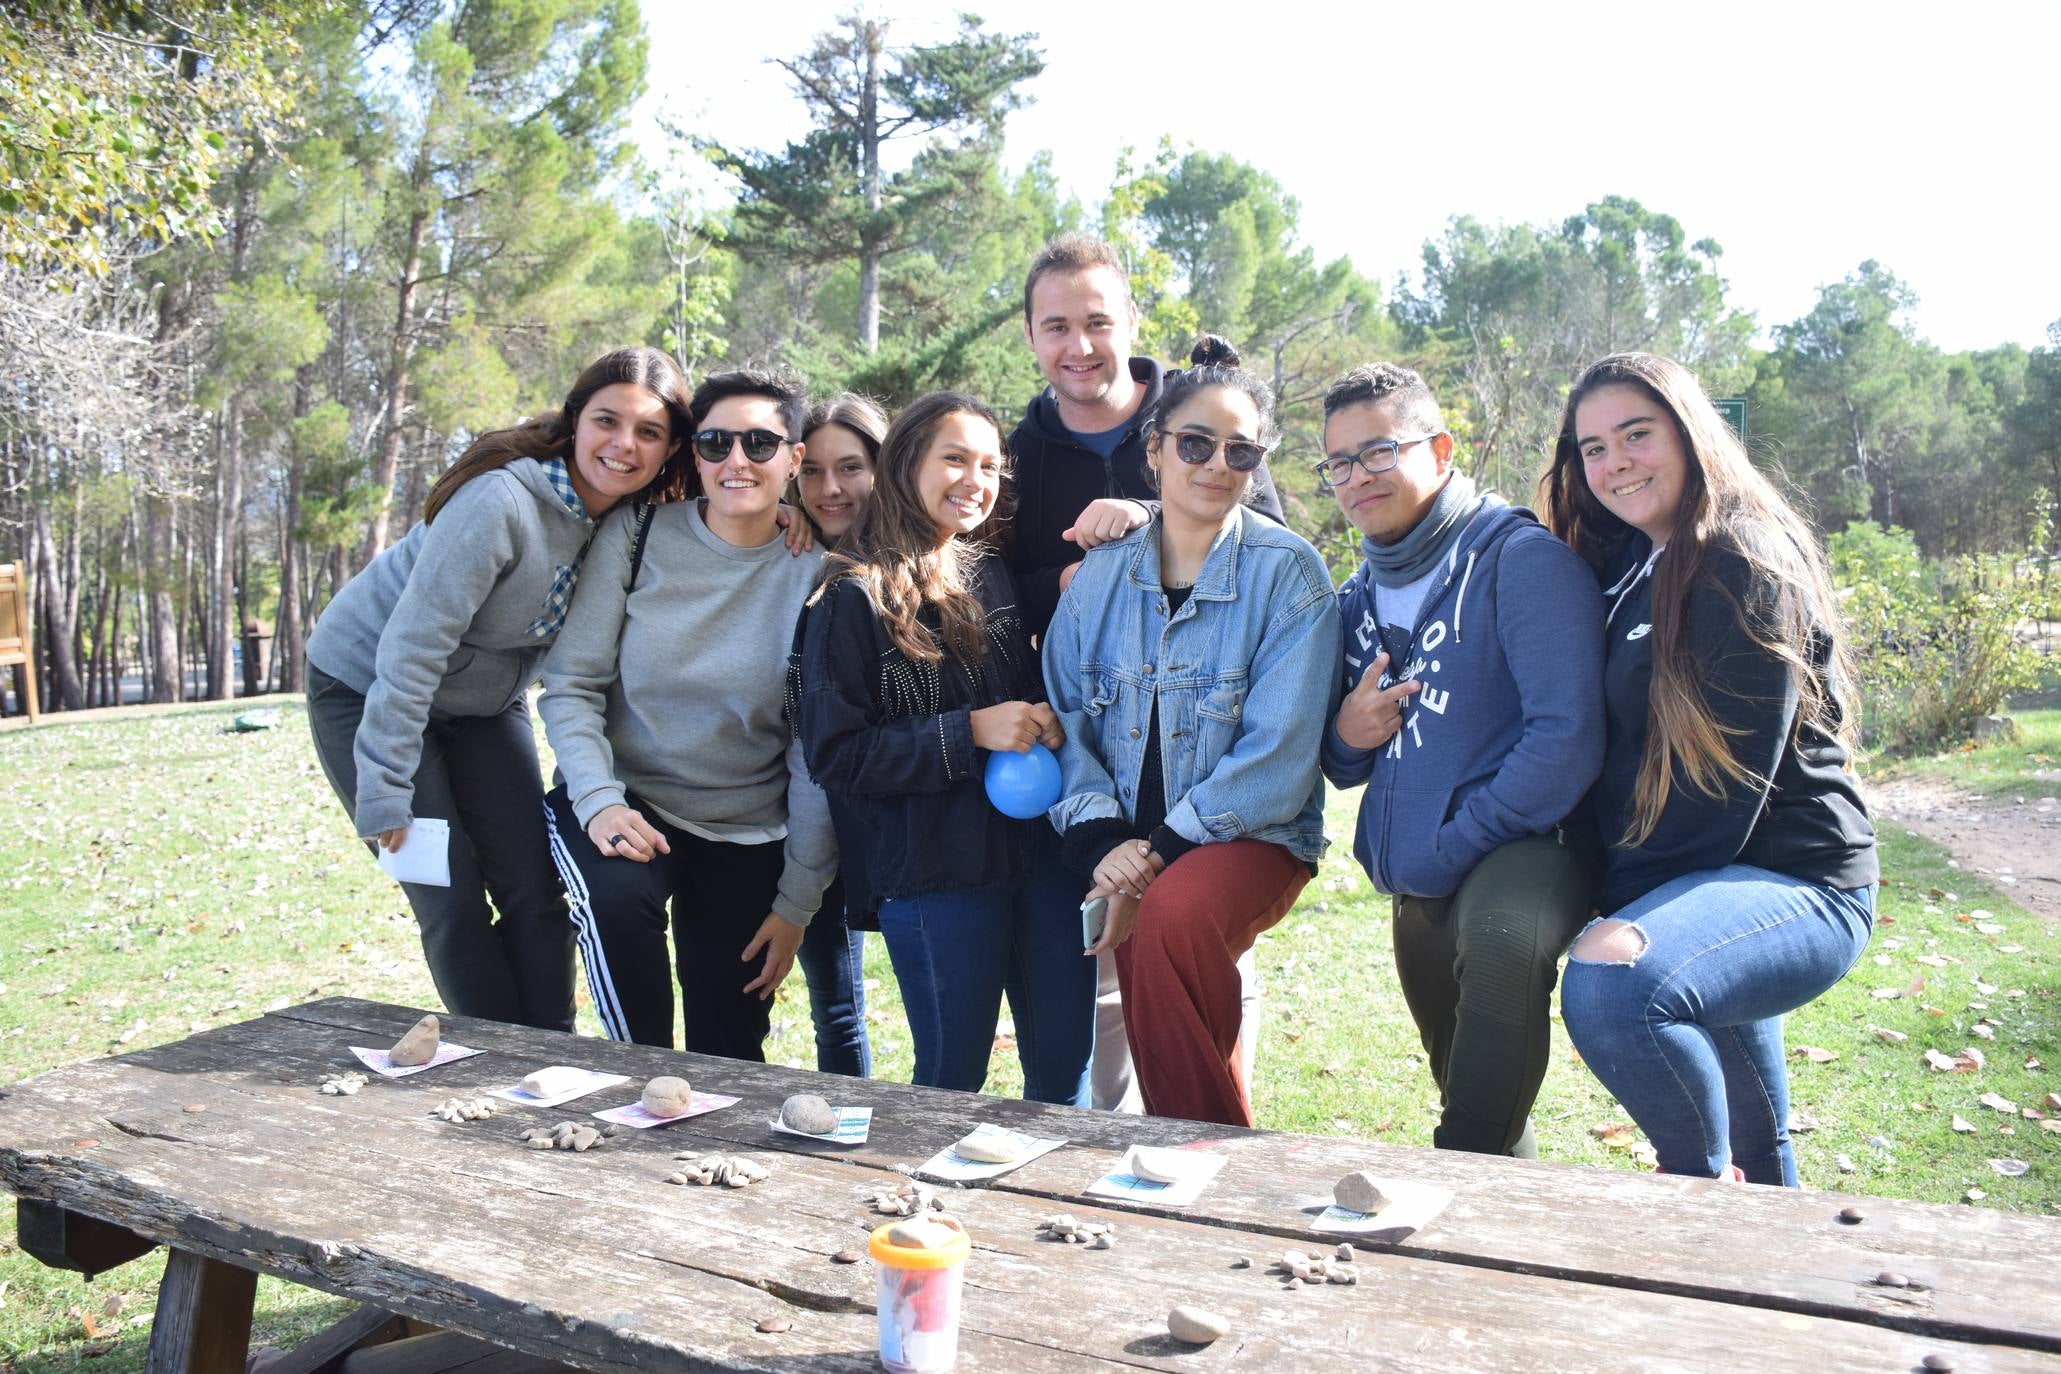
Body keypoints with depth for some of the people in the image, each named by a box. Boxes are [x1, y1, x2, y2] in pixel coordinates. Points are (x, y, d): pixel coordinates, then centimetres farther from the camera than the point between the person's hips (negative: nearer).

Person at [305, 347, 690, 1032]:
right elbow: (411, 647, -29)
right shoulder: (502, 501, -32)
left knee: (536, 897, 1)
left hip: (486, 701, 6)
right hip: (366, 688, -6)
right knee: (453, 905, -7)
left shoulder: (640, 515, -11)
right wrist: (385, 790, -26)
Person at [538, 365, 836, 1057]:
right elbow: (570, 683, -4)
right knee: (615, 897, -32)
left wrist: (797, 900, -5)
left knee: (728, 1058, 4)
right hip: (622, 801, 0)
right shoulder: (636, 534, -6)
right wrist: (599, 801, -20)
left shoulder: (818, 573, -8)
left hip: (747, 835, 1)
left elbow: (818, 753, -6)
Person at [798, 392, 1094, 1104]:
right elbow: (834, 752, -12)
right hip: (934, 872, -5)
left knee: (1064, 1063, 12)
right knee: (952, 1078, 9)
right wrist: (970, 731, -17)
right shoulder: (855, 598, -7)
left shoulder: (993, 575, 9)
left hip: (1039, 852, 5)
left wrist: (1046, 718, 1)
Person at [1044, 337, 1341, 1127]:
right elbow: (1067, 721, 5)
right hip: (1129, 849, 4)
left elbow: (1278, 755, -11)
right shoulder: (1100, 575, 7)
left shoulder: (1287, 572, -5)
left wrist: (1161, 852, -17)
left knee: (1172, 913, -31)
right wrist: (1102, 839, -11)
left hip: (1252, 835, -4)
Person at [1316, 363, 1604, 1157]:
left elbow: (1568, 734, -20)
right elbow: (1344, 762, 19)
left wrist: (1454, 850, -20)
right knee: (1477, 1109, 16)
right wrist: (1346, 738, -5)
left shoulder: (1521, 557, -11)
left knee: (1501, 929, -39)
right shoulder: (1359, 598, 12)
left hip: (1521, 851, -7)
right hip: (1418, 895, 7)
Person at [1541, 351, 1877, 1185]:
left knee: (1609, 988, -34)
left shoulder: (1744, 562, -16)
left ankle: (1706, 1182, -8)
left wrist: (1632, 910, -19)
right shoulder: (1629, 564, 11)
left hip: (1796, 881, -10)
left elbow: (1733, 771, -21)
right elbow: (1623, 754, 10)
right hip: (1715, 877, 10)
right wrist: (1618, 896, -1)